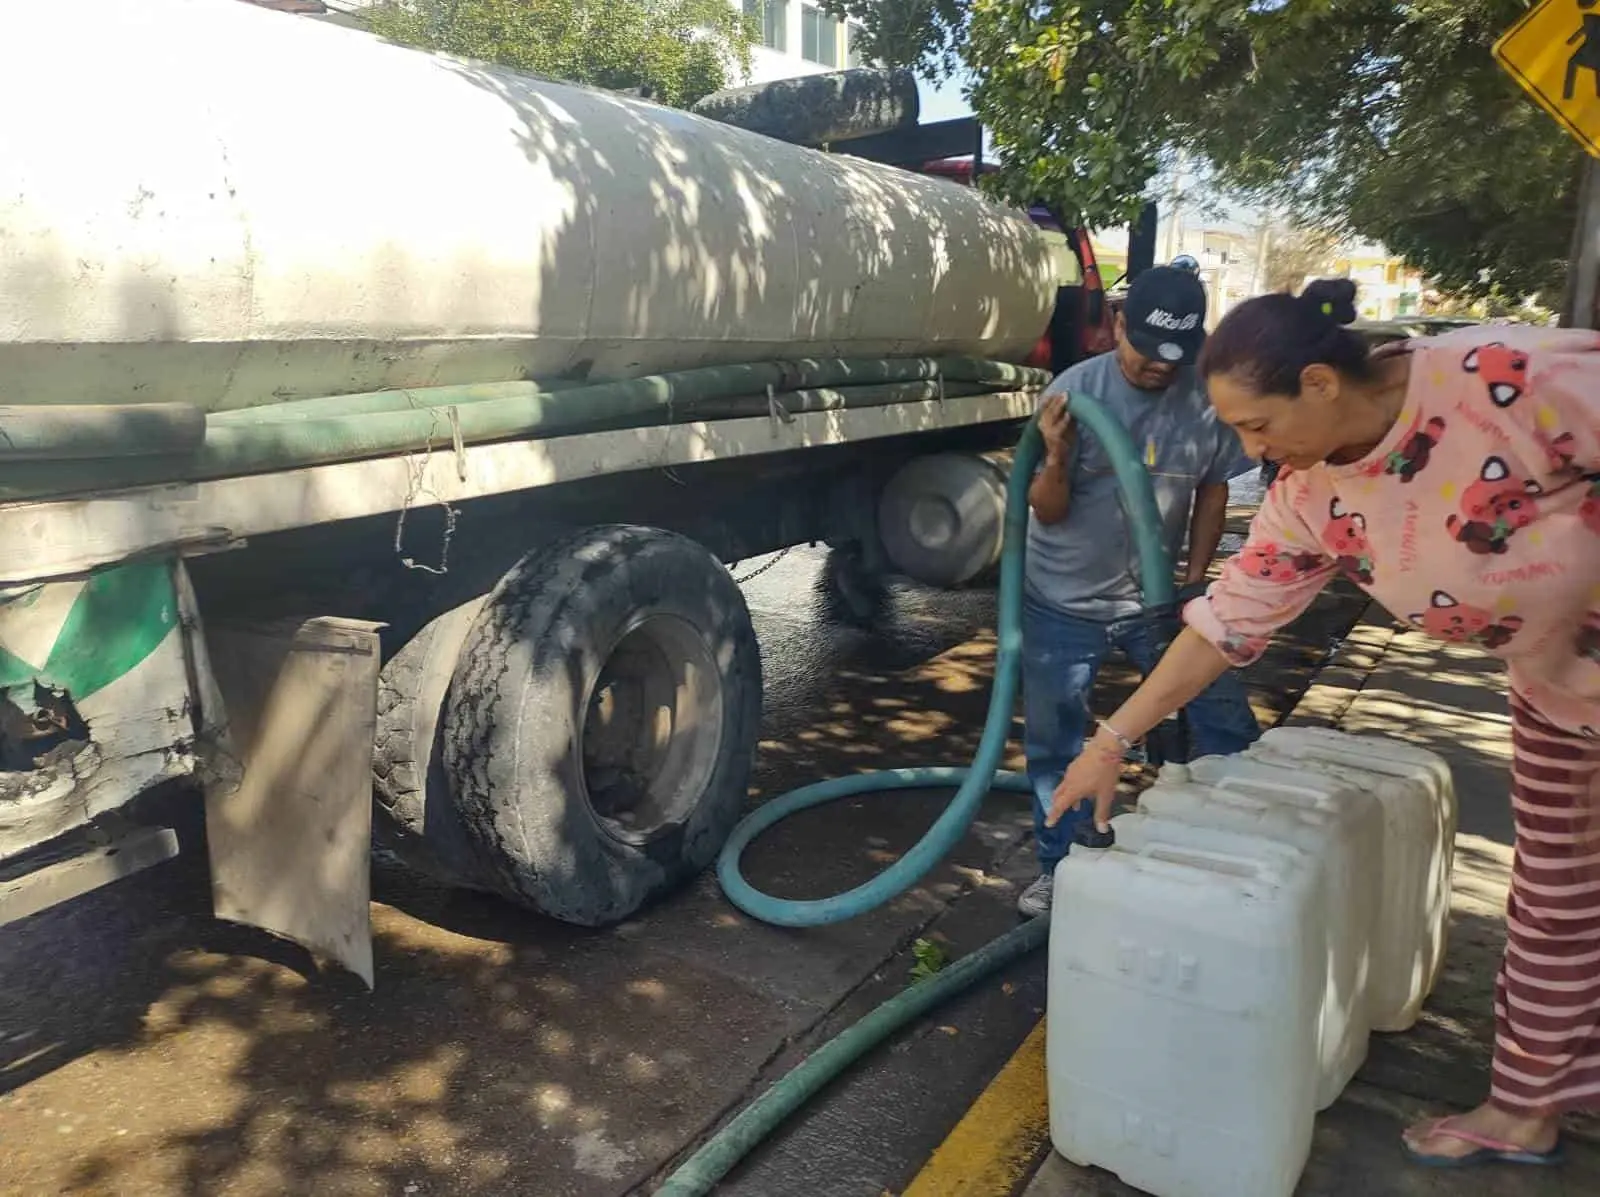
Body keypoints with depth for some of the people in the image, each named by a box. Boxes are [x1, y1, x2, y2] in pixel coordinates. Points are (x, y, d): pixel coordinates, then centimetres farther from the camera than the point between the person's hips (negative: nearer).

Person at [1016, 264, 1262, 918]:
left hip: (1154, 597, 2)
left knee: (1228, 725, 6)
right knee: (1054, 745, 7)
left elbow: (1212, 491, 5)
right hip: (1063, 602, -1)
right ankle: (1060, 868, 26)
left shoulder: (1209, 398, -10)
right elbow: (1047, 512, -15)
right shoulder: (1074, 389, -16)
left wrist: (1193, 580, -1)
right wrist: (1056, 456, -34)